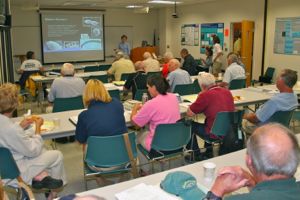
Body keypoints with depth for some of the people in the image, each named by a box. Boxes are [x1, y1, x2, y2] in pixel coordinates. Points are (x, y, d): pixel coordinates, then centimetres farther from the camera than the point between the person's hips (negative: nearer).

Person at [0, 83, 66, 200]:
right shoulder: (11, 129, -35)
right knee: (57, 155, 9)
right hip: (16, 170, -8)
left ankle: (40, 175, 12)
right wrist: (38, 127, -11)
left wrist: (20, 126, 0)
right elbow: (33, 150, -21)